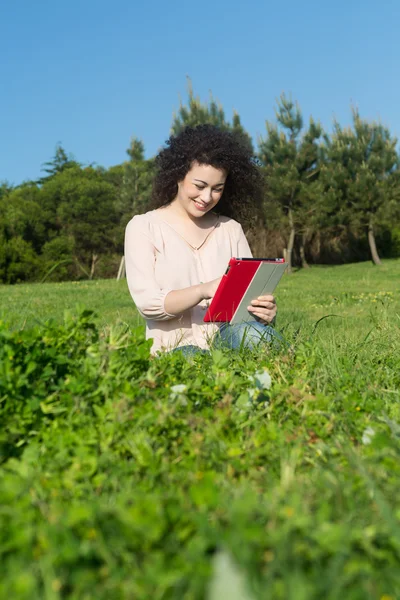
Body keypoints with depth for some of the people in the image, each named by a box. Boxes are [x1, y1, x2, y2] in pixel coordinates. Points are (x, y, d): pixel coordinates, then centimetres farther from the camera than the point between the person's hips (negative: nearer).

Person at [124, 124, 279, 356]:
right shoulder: (143, 227, 3)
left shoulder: (230, 228, 14)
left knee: (254, 333, -33)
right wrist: (202, 291, -28)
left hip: (228, 337, 3)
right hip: (174, 350, -3)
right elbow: (146, 301, -9)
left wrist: (265, 309, -18)